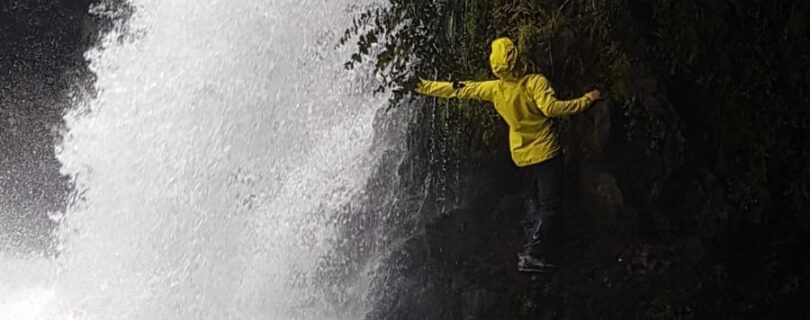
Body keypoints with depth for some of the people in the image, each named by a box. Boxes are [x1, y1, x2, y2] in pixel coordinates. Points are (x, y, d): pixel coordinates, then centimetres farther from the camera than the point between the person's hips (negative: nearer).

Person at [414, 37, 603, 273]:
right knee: (550, 204, 0)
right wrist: (587, 99, -21)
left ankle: (530, 248, 18)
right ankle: (533, 255, -8)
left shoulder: (494, 89, -7)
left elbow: (460, 90, 0)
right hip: (545, 152, -5)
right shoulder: (534, 82, -21)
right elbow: (551, 108, -31)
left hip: (522, 155, 5)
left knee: (534, 200, 21)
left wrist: (426, 87, 12)